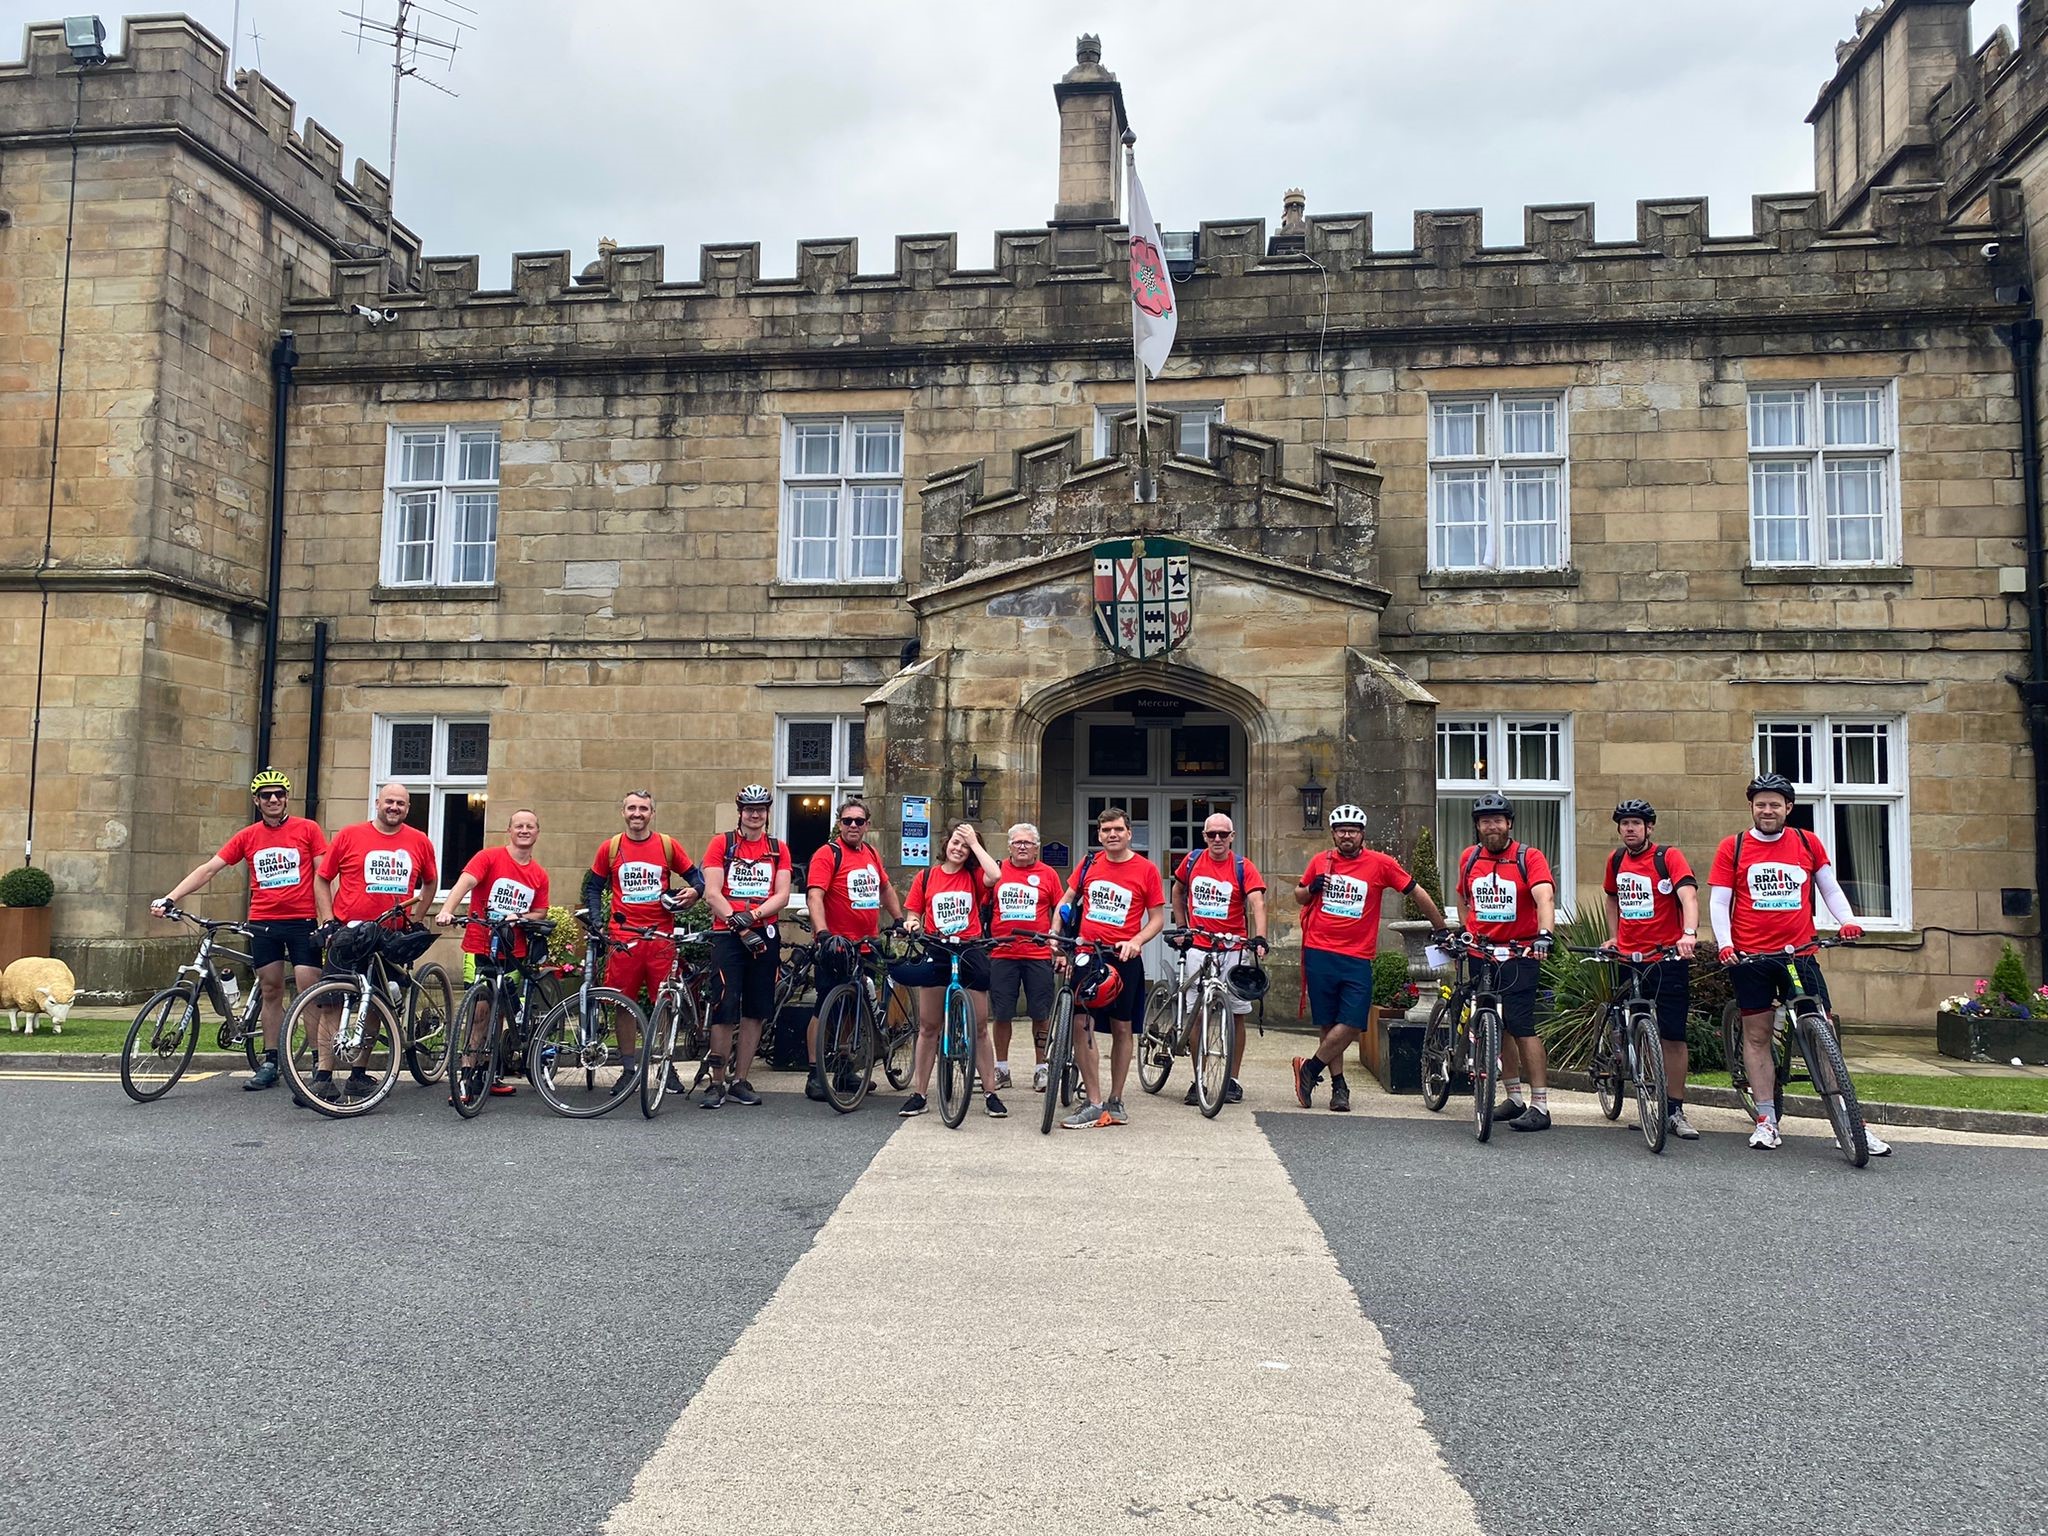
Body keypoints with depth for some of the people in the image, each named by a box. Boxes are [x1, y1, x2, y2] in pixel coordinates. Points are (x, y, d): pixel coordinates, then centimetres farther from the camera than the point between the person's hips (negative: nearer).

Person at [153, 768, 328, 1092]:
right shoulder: (247, 837, 7)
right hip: (262, 923, 3)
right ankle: (270, 1063, 16)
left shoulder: (308, 830, -1)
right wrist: (169, 899, -4)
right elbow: (208, 869, 5)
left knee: (309, 993, -6)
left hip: (302, 922, -3)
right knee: (270, 992, 9)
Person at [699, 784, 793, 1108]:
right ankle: (717, 1084, 1)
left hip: (764, 936, 3)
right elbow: (712, 893, -5)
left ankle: (740, 1082, 15)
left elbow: (782, 895, 1)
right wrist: (737, 924, -16)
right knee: (725, 1010, -8)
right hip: (727, 935, -3)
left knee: (755, 1011, 6)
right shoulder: (721, 844, 3)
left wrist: (751, 915, -15)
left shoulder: (778, 849, 10)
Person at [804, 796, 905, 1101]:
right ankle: (815, 1075, 4)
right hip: (835, 946, -7)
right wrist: (823, 934, -34)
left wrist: (899, 919, 19)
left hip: (865, 946, 7)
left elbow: (886, 889, 26)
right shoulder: (827, 854, -11)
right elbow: (814, 896, -22)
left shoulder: (871, 855, 11)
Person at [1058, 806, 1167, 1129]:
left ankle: (1115, 1102, 18)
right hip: (1086, 955, 2)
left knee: (1122, 1029, 7)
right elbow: (1067, 903, 13)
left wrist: (1136, 941, -17)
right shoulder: (1089, 864, 7)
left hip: (1123, 958, -1)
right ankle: (1093, 1103, -1)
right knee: (1080, 1025, -7)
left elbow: (1157, 918, 1)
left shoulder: (1146, 869, -1)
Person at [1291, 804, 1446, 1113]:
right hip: (1319, 954, 1)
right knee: (1328, 1025, 6)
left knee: (1351, 1025, -9)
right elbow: (1299, 896, 20)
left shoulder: (1380, 864, -1)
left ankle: (1309, 1069, 8)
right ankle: (1338, 1086, 17)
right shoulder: (1321, 861, 6)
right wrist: (1311, 888, -3)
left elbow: (1416, 893, 6)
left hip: (1357, 958, -1)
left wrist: (1442, 929, 9)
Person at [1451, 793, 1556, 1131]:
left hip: (1519, 952, -5)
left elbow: (1544, 898, -22)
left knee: (1522, 1027, -11)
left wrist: (1544, 933, -38)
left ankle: (1540, 1106, -7)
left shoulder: (1529, 858, -7)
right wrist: (1465, 930, 15)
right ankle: (1515, 1098, 20)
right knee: (1496, 1027, 9)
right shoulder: (1469, 858, 7)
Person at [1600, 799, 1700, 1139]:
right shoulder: (1616, 859, 9)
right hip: (1628, 958, 4)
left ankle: (1675, 1111, 5)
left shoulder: (1668, 856, -6)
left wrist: (1689, 933, -37)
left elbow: (1689, 896, -21)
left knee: (1672, 1035, -2)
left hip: (1667, 958, -4)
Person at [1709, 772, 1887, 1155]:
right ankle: (1766, 1120, 12)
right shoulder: (1732, 847, 4)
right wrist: (1724, 943, -13)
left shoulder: (1808, 843, 9)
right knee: (1757, 1035, 4)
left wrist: (1848, 920, -3)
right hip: (1750, 957, -1)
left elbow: (1830, 888, 15)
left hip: (1799, 953, 1)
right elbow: (1719, 902, 2)